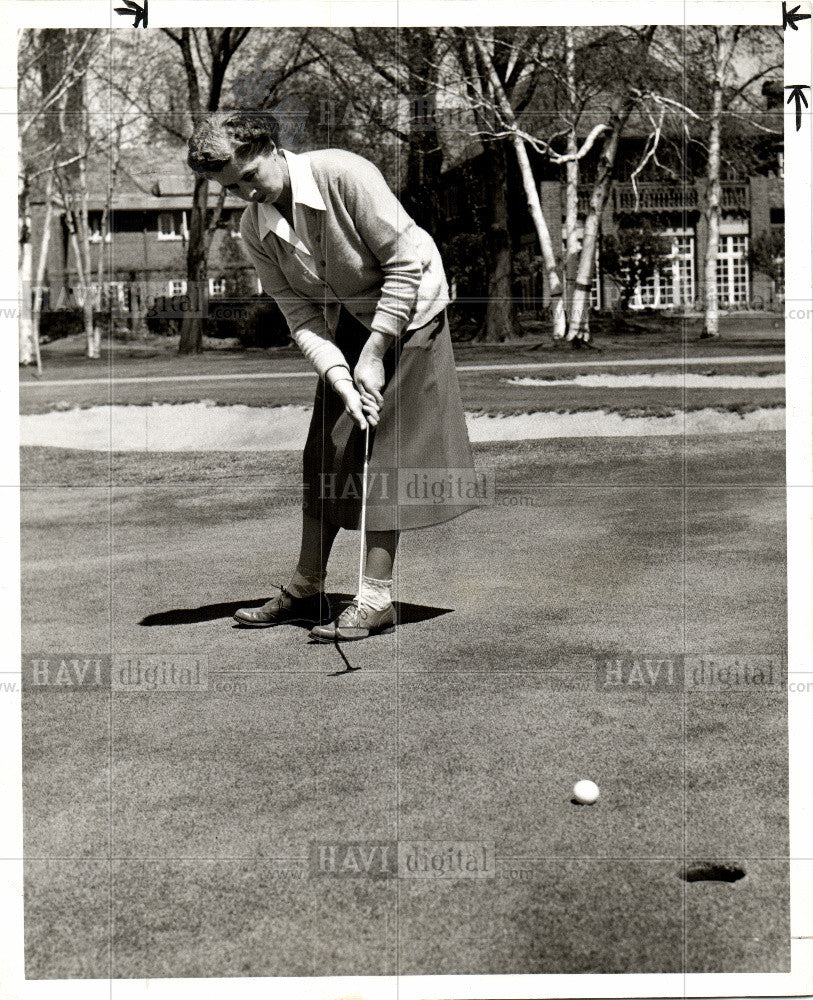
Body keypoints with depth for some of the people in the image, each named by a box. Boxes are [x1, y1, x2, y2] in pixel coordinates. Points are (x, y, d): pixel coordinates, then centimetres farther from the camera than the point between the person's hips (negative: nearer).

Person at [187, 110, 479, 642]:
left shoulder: (344, 174, -26)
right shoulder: (255, 230, -7)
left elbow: (405, 262, -23)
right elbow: (301, 317, -8)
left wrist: (373, 355, -22)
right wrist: (340, 377, -25)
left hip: (408, 310, -6)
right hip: (347, 321, 6)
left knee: (382, 449, -11)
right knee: (325, 449, 5)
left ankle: (378, 597, -8)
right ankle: (306, 588, 16)